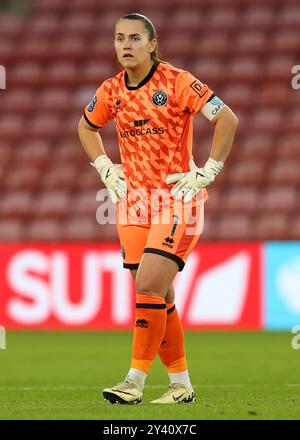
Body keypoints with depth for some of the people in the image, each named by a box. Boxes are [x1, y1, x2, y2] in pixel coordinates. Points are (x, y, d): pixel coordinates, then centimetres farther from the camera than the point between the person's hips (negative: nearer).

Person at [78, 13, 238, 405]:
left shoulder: (177, 82, -11)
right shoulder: (111, 91, 5)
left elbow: (227, 119, -12)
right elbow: (86, 127, 26)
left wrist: (207, 172, -13)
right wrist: (105, 168, 13)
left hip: (177, 197, -5)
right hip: (134, 199, 6)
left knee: (149, 287, -17)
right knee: (159, 298, 6)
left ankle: (135, 381, -14)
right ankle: (181, 384, 14)